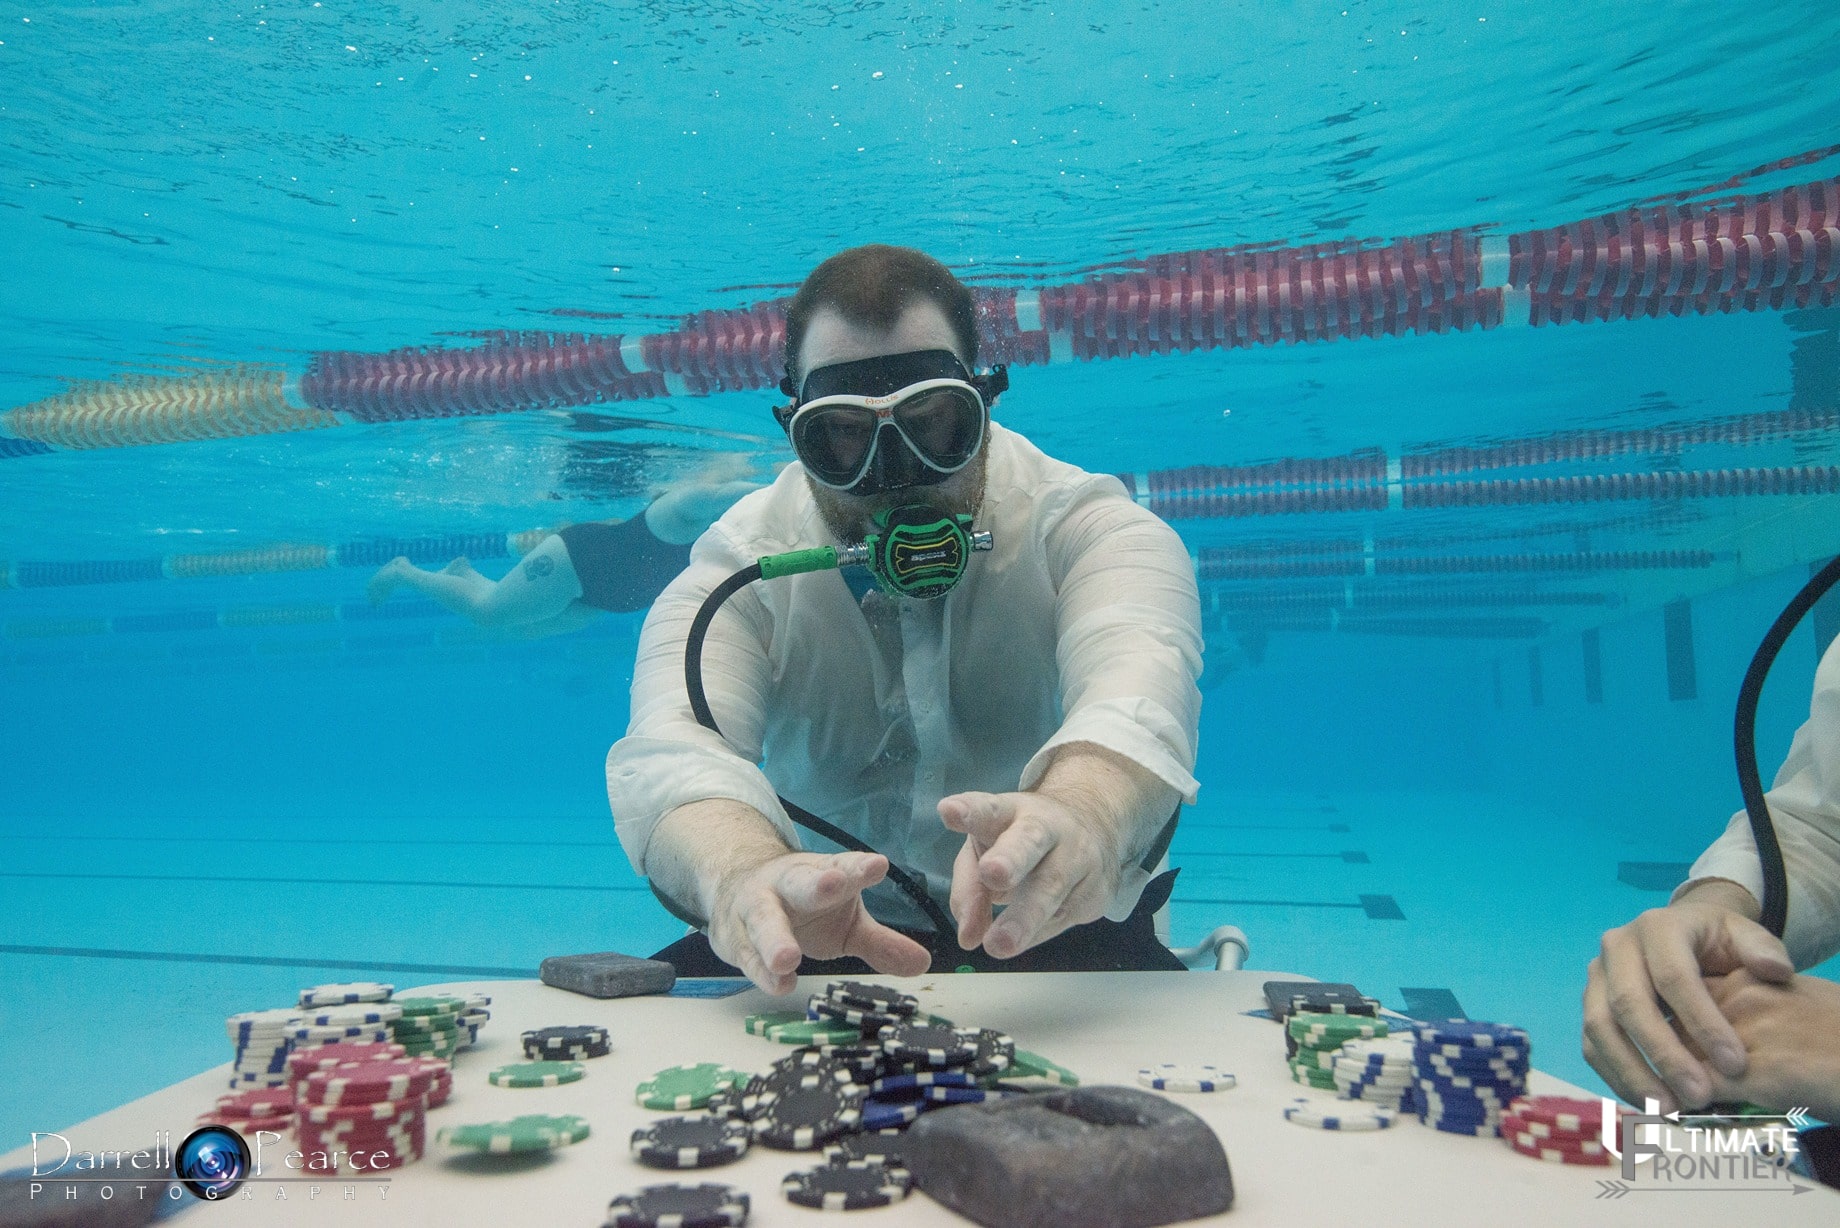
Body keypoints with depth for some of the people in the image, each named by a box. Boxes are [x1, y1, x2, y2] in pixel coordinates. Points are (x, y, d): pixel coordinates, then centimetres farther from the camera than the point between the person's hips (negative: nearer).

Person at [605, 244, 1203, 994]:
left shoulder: (1088, 531, -12)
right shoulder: (740, 567, -9)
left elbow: (1135, 698, -33)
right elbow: (674, 751, -28)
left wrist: (1078, 817, -58)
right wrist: (745, 875, -52)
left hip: (1053, 938, 0)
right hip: (821, 941, 1)